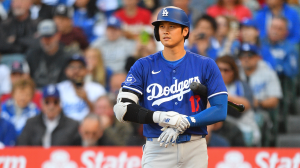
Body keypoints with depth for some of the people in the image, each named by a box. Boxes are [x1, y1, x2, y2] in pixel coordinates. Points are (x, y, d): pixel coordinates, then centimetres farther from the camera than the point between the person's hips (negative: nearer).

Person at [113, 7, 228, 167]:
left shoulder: (206, 65, 5)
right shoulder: (143, 66, 5)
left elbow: (220, 110, -3)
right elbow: (122, 109, -5)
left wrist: (185, 123, -16)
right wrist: (159, 117, -19)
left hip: (195, 150, 1)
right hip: (157, 151, -1)